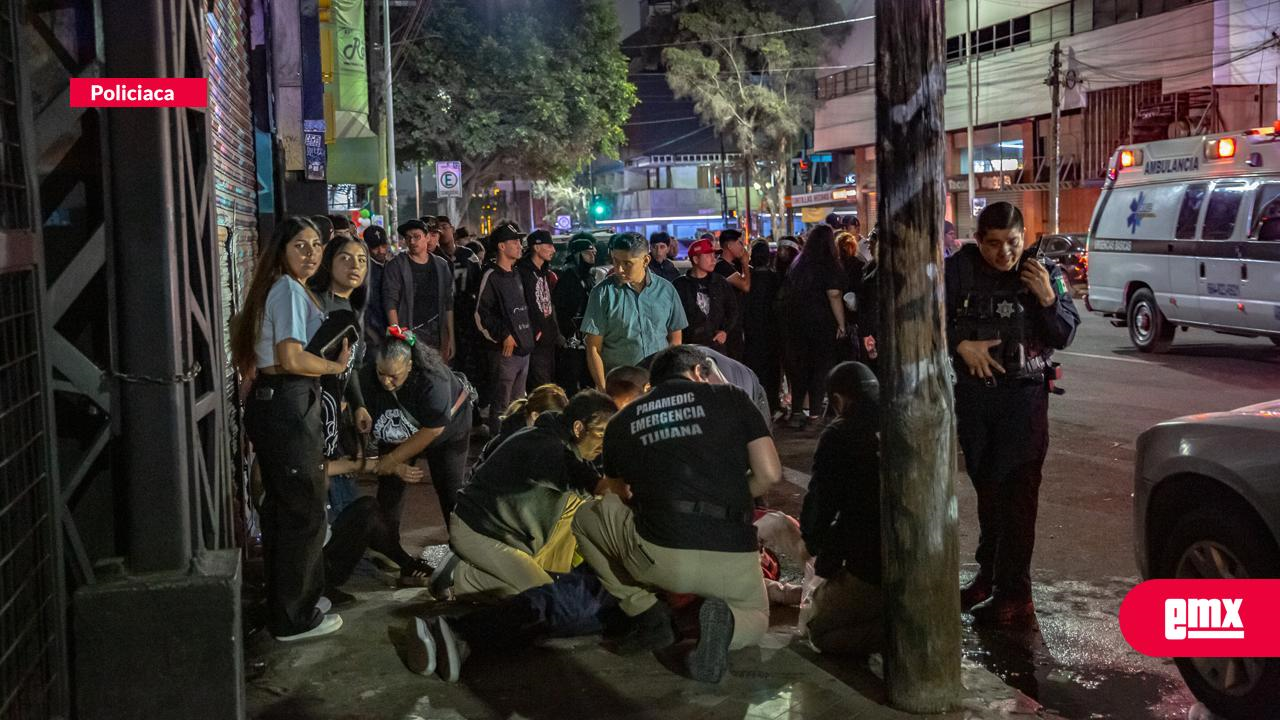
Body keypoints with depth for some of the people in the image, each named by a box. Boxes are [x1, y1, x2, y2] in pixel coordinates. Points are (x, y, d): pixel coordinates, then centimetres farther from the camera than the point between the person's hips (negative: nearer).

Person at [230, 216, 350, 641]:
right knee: (304, 512, -1)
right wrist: (337, 366, -7)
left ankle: (283, 604, 31)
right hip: (290, 406, -10)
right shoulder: (291, 290, -14)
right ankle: (295, 618, 9)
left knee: (280, 507, 18)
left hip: (267, 402, 10)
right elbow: (292, 359, -22)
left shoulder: (276, 288, 17)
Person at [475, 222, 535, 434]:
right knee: (501, 404, -6)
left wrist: (531, 329, 16)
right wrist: (503, 336, -17)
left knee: (518, 403, 16)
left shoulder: (516, 275, 16)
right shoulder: (492, 277, -10)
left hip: (523, 348, 9)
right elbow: (481, 313, -15)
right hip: (504, 350, -9)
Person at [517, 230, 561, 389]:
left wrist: (556, 332, 13)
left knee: (551, 382, 12)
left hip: (549, 339, 9)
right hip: (535, 340, -9)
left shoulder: (546, 273, 16)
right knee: (541, 387, -10)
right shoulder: (522, 272, -13)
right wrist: (533, 332, -17)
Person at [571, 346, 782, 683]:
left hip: (659, 559, 0)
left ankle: (647, 611, 11)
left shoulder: (622, 422, 13)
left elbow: (616, 493, 24)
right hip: (734, 560, 0)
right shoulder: (730, 397, 8)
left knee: (587, 516, 26)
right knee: (756, 617, 33)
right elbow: (770, 474, 3)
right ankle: (726, 620, -5)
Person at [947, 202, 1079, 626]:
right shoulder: (961, 269, -3)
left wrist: (1048, 299, -17)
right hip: (972, 394, 3)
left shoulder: (1044, 274, -2)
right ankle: (989, 575, 32)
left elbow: (1065, 336, -2)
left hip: (1024, 395, -2)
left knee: (1017, 493, -7)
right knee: (986, 487, 16)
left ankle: (1014, 597, -2)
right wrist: (961, 344, -16)